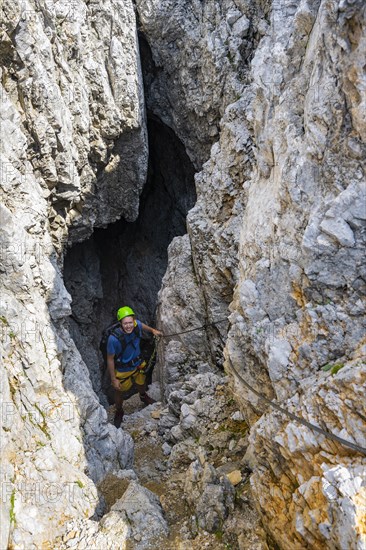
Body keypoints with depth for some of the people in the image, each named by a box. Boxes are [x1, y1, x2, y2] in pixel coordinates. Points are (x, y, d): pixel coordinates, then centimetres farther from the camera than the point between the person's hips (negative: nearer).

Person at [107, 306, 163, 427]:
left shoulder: (136, 325, -26)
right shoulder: (114, 339, -39)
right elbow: (110, 359, -24)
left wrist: (152, 330, -1)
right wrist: (113, 379, -18)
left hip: (138, 364, 4)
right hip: (122, 370, -4)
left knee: (141, 384, 32)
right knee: (120, 393, 21)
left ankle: (143, 396, 67)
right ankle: (119, 412, 52)